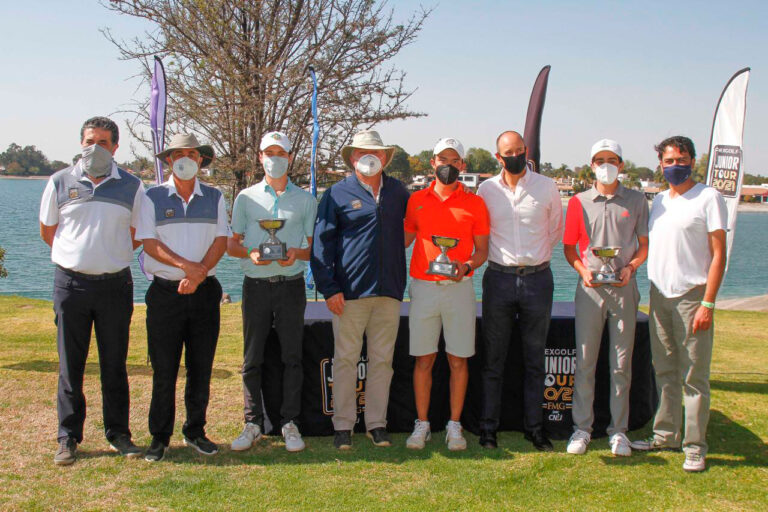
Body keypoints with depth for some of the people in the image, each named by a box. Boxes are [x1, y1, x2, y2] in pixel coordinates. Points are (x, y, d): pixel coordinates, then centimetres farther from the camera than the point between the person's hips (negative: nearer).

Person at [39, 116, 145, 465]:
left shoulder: (131, 187, 5)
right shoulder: (60, 182, 4)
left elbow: (137, 236, 14)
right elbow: (47, 231, 14)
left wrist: (111, 256, 10)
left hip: (115, 283, 0)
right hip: (71, 283, 0)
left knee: (114, 364, 8)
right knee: (70, 365, 5)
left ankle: (118, 433, 18)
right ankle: (68, 437, 15)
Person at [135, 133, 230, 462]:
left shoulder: (214, 198, 10)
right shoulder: (153, 197, 4)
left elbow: (220, 241, 2)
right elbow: (149, 243, -4)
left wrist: (199, 273, -14)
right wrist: (186, 265, -18)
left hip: (205, 291, 2)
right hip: (165, 291, -2)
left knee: (201, 367, 7)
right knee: (164, 369, 0)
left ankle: (195, 431, 19)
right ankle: (160, 437, 11)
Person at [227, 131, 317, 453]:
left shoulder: (305, 200, 9)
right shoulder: (246, 198, 10)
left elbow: (315, 246, 9)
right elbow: (231, 244, 9)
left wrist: (297, 253, -13)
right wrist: (251, 253, -12)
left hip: (291, 284, 0)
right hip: (256, 284, 1)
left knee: (292, 356, 2)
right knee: (252, 359, 3)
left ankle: (289, 423, 11)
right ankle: (253, 424, 12)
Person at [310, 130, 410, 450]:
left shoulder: (398, 192, 13)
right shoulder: (338, 194, 3)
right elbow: (321, 243, 1)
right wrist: (329, 288, -7)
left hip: (389, 291, 3)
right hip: (351, 291, -3)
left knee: (382, 360, 8)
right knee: (345, 359, 2)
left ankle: (377, 423, 17)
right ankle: (343, 425, 12)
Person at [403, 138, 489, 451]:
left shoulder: (474, 203, 6)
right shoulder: (416, 200, 9)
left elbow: (482, 250, 6)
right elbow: (403, 240, 14)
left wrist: (466, 266, -12)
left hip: (459, 288, -1)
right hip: (423, 287, 1)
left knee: (458, 360, 2)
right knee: (424, 359, 3)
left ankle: (454, 426, 13)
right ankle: (422, 425, 12)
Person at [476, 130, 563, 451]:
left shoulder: (547, 187, 2)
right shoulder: (487, 189, 3)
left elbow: (556, 229, 14)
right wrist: (498, 257, 12)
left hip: (537, 278, 0)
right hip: (499, 278, 0)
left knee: (535, 360, 7)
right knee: (493, 359, 4)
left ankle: (534, 427, 17)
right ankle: (488, 428, 13)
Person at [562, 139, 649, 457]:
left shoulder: (636, 201, 7)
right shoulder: (579, 202, 6)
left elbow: (644, 245, 10)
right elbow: (569, 246, 9)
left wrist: (630, 267, -8)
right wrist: (583, 270, -9)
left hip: (624, 287, 0)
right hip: (590, 287, 0)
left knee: (622, 364, 4)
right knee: (584, 361, 2)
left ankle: (618, 430, 14)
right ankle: (582, 427, 12)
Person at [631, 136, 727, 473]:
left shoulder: (708, 198, -4)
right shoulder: (658, 201, 15)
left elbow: (718, 254, -8)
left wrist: (708, 303, -14)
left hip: (691, 296, -6)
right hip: (659, 296, 6)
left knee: (694, 375, -2)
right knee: (664, 372, 11)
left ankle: (695, 446, 5)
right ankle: (665, 435, 21)